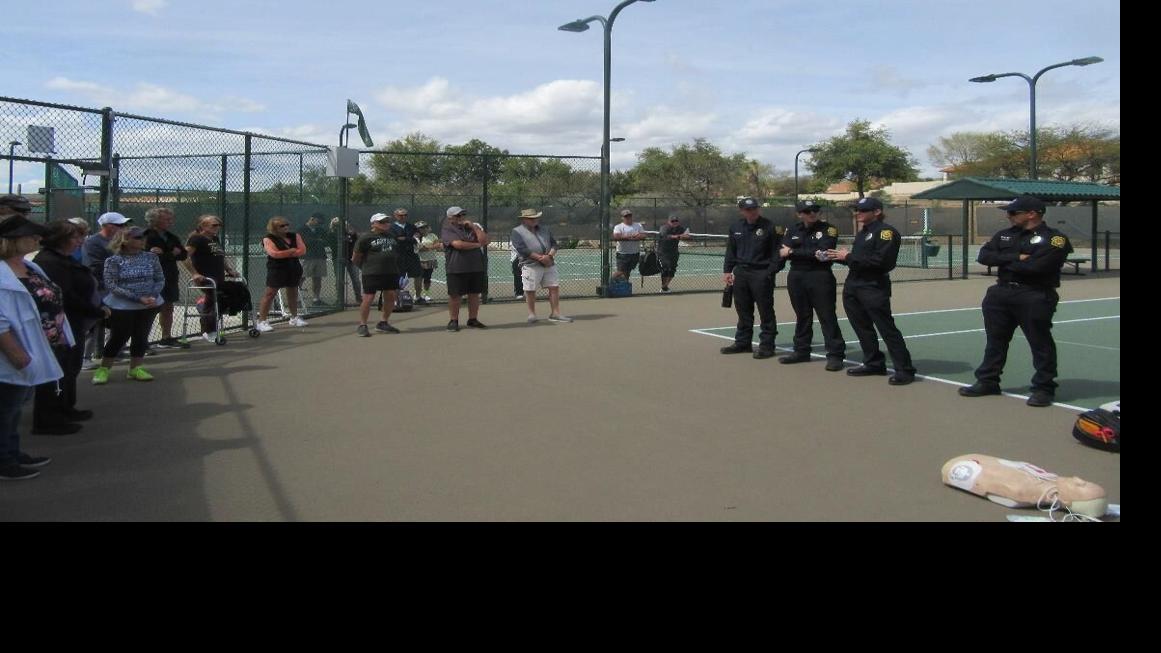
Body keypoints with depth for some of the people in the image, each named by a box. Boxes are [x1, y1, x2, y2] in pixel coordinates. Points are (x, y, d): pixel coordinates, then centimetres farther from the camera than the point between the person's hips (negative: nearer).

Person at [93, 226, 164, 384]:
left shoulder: (151, 257, 0)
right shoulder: (114, 261, -10)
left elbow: (160, 280, 4)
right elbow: (111, 285, -14)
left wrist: (152, 296, -15)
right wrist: (138, 298, -22)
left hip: (149, 305, 3)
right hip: (122, 306, -3)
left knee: (141, 337, 8)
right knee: (119, 338, 2)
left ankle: (135, 369, 22)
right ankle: (103, 370, 17)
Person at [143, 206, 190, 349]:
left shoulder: (171, 238, 15)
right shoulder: (147, 237, -9)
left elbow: (183, 254, 8)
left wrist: (164, 254, -8)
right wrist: (171, 254, -17)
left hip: (170, 278, 8)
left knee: (167, 308, 15)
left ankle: (167, 338, 26)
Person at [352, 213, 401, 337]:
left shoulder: (392, 236, 13)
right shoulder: (365, 238, -6)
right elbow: (355, 258, -1)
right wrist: (365, 268, 7)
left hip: (391, 272, 6)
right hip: (372, 274, -6)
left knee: (391, 297, 7)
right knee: (368, 299, -7)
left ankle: (383, 323, 23)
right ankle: (362, 326, 5)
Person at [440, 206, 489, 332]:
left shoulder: (471, 228, 15)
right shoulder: (447, 230, -3)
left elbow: (485, 241, 3)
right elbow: (458, 244, -19)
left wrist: (474, 227, -4)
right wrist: (477, 244, -5)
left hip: (476, 267, 5)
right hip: (457, 269, -5)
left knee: (474, 294, 6)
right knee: (455, 295, 0)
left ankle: (473, 320, 16)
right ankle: (453, 321, 10)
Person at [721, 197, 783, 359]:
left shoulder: (769, 227, -6)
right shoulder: (736, 228, 10)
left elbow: (777, 252, -7)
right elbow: (731, 251, 17)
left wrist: (771, 271, -14)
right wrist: (727, 270, 10)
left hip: (762, 274, -5)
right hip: (741, 273, 6)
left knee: (765, 311, -1)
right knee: (743, 311, 13)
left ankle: (767, 345, 5)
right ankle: (743, 342, 24)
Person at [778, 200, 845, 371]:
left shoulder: (828, 229, -4)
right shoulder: (792, 230, 9)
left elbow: (823, 252, -18)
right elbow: (782, 252, -2)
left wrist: (793, 252, -13)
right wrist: (811, 254, -16)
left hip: (820, 278, -5)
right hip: (796, 277, 5)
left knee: (827, 317, -5)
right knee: (802, 316, 13)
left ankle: (835, 355, -3)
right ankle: (801, 351, 23)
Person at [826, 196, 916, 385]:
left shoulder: (886, 231, -9)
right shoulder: (861, 233, 18)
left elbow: (880, 260, -21)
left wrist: (849, 256, -16)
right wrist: (841, 257, 2)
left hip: (874, 288, -9)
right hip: (852, 287, 9)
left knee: (887, 329, -8)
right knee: (862, 327, 12)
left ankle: (904, 369, -3)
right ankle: (874, 363, 24)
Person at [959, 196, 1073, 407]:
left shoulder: (1054, 239, -10)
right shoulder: (1004, 235, 12)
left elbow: (1035, 267, -23)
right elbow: (983, 256, 0)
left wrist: (1004, 261, -7)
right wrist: (1016, 258, -14)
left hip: (1034, 297, -7)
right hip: (1001, 293, 7)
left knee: (1040, 343, 0)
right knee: (995, 340, 13)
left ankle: (1044, 388, 9)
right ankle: (987, 381, 24)